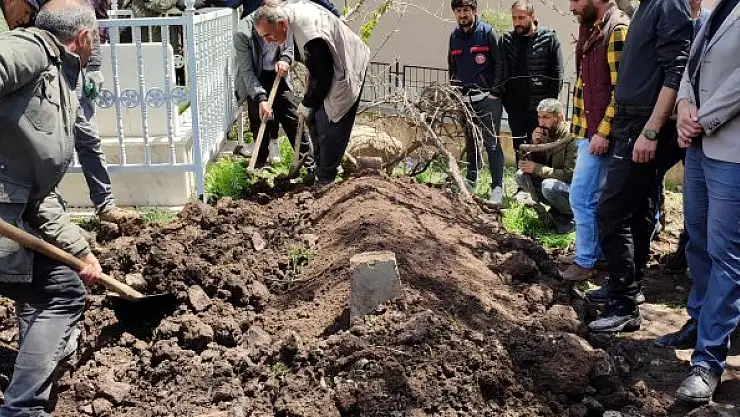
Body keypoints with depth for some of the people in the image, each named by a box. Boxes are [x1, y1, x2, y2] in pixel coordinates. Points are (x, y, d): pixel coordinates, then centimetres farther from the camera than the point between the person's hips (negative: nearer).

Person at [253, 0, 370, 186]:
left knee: (329, 127, -10)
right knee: (313, 118, 14)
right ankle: (320, 165, 29)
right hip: (326, 66, 10)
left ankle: (325, 180, 0)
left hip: (345, 72, -10)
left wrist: (307, 103, -13)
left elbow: (323, 77, -28)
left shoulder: (311, 37, -39)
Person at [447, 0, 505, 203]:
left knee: (491, 143, -6)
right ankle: (471, 181, 23)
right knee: (470, 142, 13)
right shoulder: (454, 37, 11)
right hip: (464, 99, 5)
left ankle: (497, 187, -2)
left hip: (487, 98, -5)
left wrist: (495, 92, -11)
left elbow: (499, 63, -7)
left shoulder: (487, 32, -5)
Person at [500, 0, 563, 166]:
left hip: (541, 109, -4)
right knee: (520, 152, 11)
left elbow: (557, 74, -5)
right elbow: (501, 74, 9)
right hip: (516, 110, 4)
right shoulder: (506, 40, 7)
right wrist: (507, 102, 3)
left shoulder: (549, 38, -4)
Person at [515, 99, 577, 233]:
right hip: (557, 182, 8)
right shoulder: (546, 134, 2)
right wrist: (535, 144, -15)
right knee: (521, 175, -6)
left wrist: (536, 168, -22)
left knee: (549, 186, -34)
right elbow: (535, 162, 3)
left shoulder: (572, 137, -22)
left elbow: (570, 174, -26)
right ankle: (557, 211, 1)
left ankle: (571, 216, -6)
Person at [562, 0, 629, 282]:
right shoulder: (592, 30, 13)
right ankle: (597, 255, 25)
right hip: (588, 129, 10)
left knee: (582, 196, -5)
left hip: (599, 132, -10)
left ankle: (585, 262, 6)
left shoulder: (618, 30, -16)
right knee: (594, 197, 15)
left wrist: (603, 131, -21)